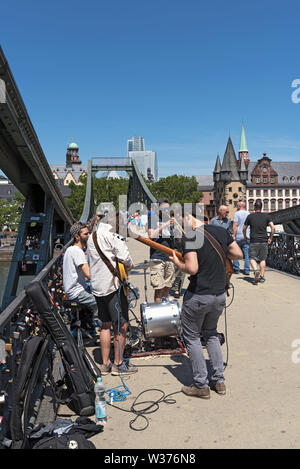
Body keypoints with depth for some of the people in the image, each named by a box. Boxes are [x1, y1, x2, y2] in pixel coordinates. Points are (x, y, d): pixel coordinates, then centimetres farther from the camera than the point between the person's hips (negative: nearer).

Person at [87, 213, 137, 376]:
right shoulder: (111, 236, -12)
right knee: (121, 325, 2)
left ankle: (105, 364, 21)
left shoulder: (91, 238, 15)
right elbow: (125, 258, -19)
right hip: (113, 285, -9)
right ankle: (118, 364, 10)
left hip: (97, 287, 9)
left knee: (106, 325, 15)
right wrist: (129, 266, 2)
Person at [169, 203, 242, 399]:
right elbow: (239, 254, 10)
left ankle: (202, 386, 17)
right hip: (220, 295, 7)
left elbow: (192, 269, -26)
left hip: (198, 296, -7)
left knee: (192, 337, 12)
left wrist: (177, 262, -7)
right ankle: (219, 381, 27)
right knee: (211, 334, 25)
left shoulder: (190, 237, -18)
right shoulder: (221, 231, 2)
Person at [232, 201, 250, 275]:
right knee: (246, 254, 3)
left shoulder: (237, 213, -4)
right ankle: (247, 270, 1)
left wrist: (233, 235, -11)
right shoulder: (249, 214, 12)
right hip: (247, 237, 4)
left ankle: (236, 269, 9)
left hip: (238, 236, -4)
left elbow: (235, 225, -12)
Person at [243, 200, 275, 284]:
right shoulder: (267, 216, 3)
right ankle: (262, 277, 11)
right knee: (263, 259, 11)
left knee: (252, 258, 6)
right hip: (264, 241, 2)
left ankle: (256, 270, -20)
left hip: (254, 242, -2)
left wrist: (245, 237, 25)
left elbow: (244, 228, 8)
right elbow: (273, 227, -8)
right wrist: (270, 238, 5)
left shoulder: (250, 216, 1)